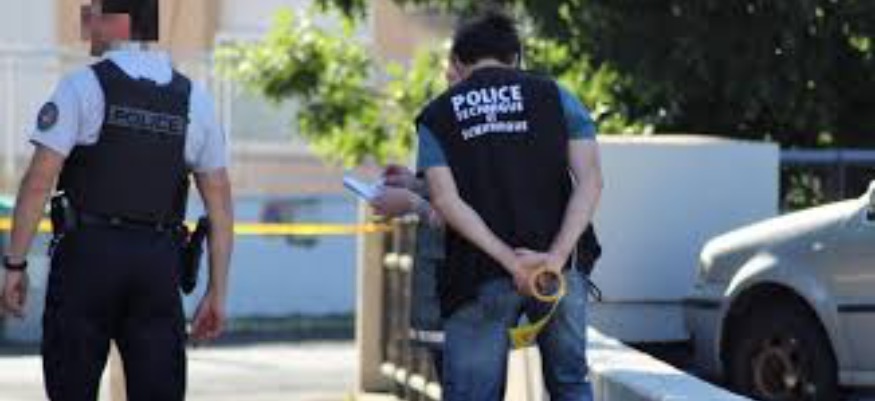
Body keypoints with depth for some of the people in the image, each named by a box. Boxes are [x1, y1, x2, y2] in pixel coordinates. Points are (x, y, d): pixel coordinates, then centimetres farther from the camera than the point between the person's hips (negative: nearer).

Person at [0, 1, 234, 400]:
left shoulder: (81, 87, -5)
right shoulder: (194, 100, 8)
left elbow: (39, 181, -10)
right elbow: (220, 201, 7)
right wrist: (217, 293, 10)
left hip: (88, 256, -3)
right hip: (159, 263, 3)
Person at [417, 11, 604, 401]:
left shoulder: (436, 117, 8)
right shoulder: (554, 96, 9)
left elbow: (446, 200, -7)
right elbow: (590, 180, -5)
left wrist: (510, 260, -13)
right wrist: (557, 255, -13)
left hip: (479, 276, -1)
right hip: (559, 270, 1)